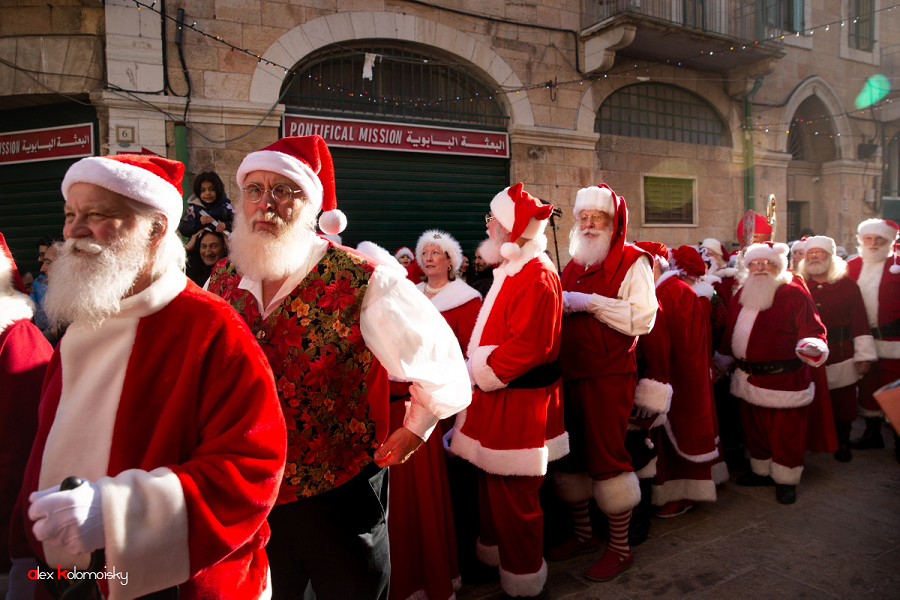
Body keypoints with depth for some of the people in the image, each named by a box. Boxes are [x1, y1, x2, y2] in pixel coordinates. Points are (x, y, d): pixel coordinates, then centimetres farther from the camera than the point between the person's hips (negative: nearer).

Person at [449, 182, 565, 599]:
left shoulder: (537, 276, -19)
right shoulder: (510, 270, 13)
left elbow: (527, 347, -24)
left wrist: (478, 372, -15)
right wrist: (476, 367, 8)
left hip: (518, 404, -9)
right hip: (497, 396, 9)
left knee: (513, 494, 4)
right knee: (492, 485, 21)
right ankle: (494, 553, 40)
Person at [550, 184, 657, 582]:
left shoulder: (632, 263, -3)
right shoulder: (574, 265, 17)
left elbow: (643, 318, -16)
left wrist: (591, 302, -19)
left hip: (609, 377, -7)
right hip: (571, 375, 7)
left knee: (608, 456, -3)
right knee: (572, 455, 13)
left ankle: (620, 548, 15)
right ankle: (583, 534, 31)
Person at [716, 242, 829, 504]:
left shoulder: (794, 293, -8)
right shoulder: (742, 294, 10)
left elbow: (813, 329, -12)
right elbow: (733, 330, 21)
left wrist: (813, 347, -32)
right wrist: (724, 357, 27)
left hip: (783, 380, -6)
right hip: (749, 378, 6)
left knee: (785, 431, 4)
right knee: (754, 428, 17)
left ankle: (786, 480, 22)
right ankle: (762, 471, 35)